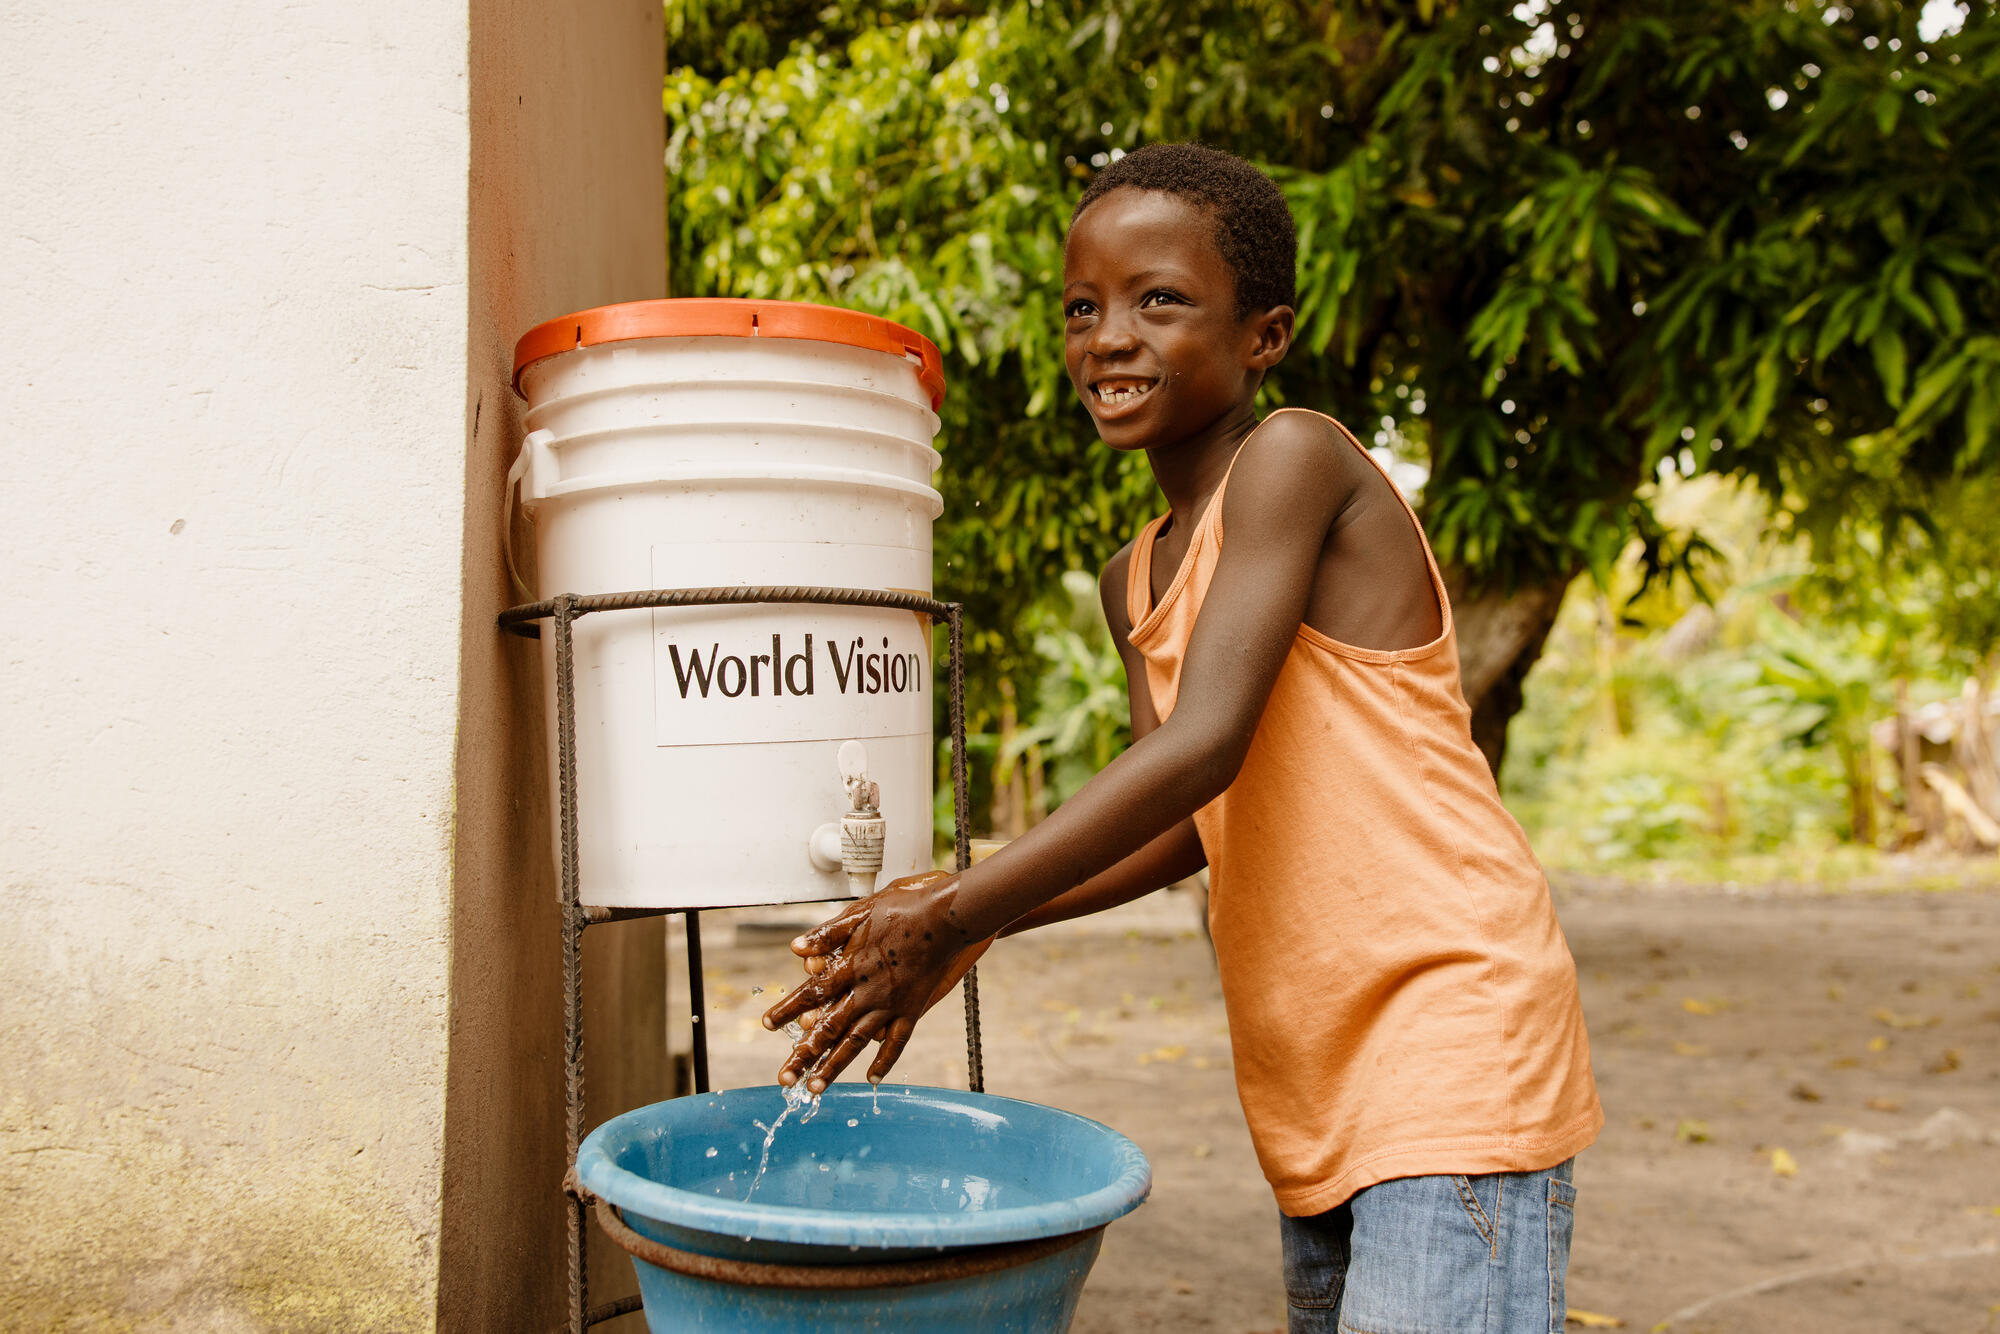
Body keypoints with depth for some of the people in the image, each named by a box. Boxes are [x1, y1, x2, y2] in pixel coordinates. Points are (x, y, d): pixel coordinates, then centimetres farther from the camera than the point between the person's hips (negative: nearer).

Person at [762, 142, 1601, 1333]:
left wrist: (951, 920, -18)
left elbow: (1200, 750, -20)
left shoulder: (1293, 458, -11)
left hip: (1451, 1026, -8)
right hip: (1321, 1078, 8)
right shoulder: (1137, 581, 14)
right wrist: (971, 910, 1)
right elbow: (1186, 829, 13)